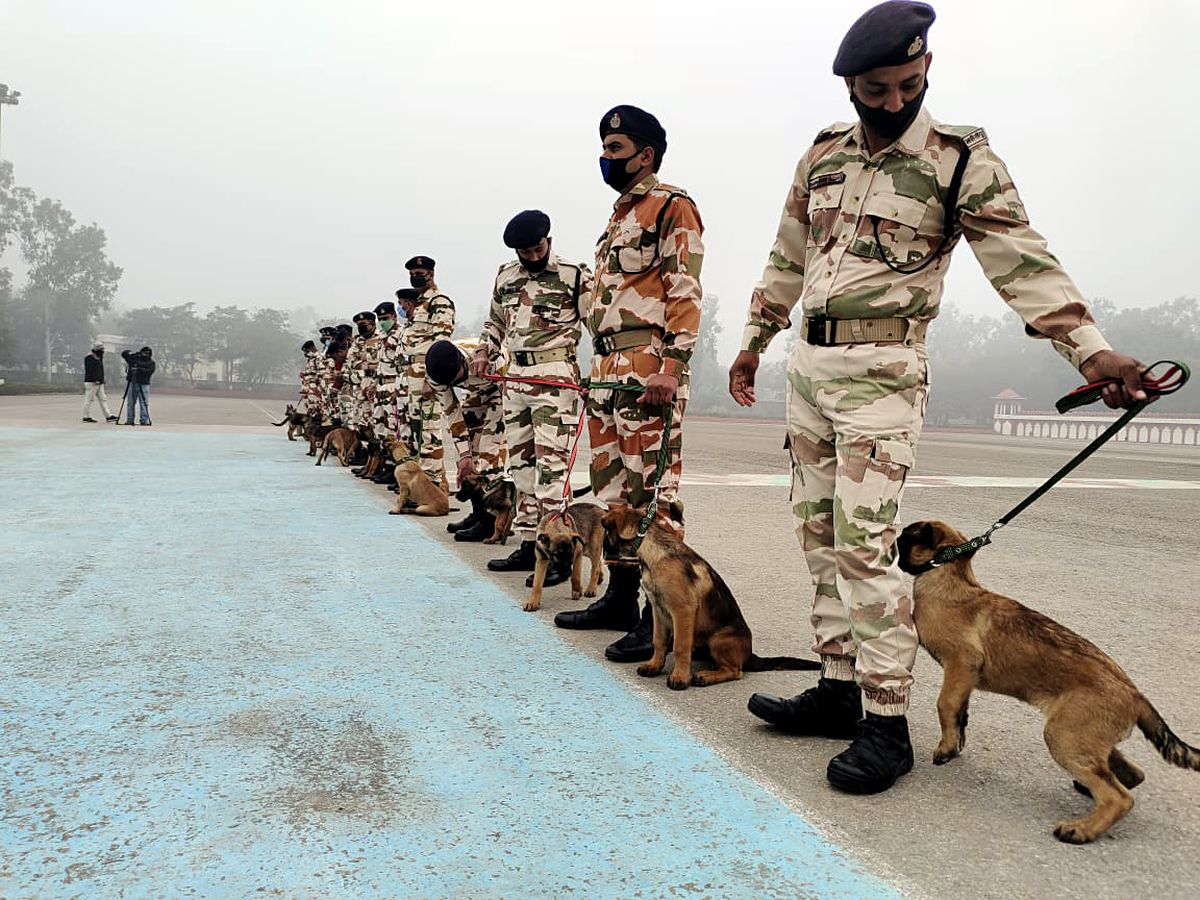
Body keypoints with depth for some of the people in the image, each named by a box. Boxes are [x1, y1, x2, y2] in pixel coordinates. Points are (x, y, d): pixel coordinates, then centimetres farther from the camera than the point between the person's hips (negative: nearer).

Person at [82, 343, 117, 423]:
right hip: (91, 382, -9)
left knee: (103, 399, 5)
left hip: (99, 383, 9)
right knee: (89, 399, -4)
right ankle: (86, 417, 1)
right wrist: (95, 380, -26)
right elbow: (90, 370, -20)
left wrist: (102, 380, 17)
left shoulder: (99, 358, 19)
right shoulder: (89, 358, -10)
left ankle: (108, 416, 2)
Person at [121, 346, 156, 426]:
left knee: (144, 403, -6)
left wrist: (139, 369, -26)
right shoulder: (134, 357, 11)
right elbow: (123, 353, 16)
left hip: (143, 384, -2)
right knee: (130, 403, 4)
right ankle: (130, 420, 9)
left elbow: (149, 371, -12)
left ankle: (144, 420, -4)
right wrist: (129, 353, -4)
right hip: (131, 383, 2)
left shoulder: (151, 363, 4)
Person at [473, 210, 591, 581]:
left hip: (555, 377, -7)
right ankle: (528, 546, 18)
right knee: (520, 463, 9)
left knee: (551, 464, -11)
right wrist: (484, 352, 11)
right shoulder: (505, 276, 15)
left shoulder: (574, 275, -3)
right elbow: (495, 320, 27)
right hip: (514, 376, 7)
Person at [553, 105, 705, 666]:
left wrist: (671, 366, -23)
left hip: (649, 369, -10)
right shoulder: (620, 216, 25)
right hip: (607, 368, 10)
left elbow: (685, 292, -13)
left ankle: (660, 618, -5)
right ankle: (620, 599, 22)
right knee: (613, 490, 12)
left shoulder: (671, 207, -3)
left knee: (654, 490, -9)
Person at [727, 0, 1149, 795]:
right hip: (809, 366, 6)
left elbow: (1023, 262, -11)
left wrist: (1091, 349, -23)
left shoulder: (962, 160, -4)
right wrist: (754, 343, 23)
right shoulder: (824, 154, 12)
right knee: (820, 536, 8)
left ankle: (886, 723, -3)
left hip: (881, 372, -6)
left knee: (864, 544, -13)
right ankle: (840, 689, 19)